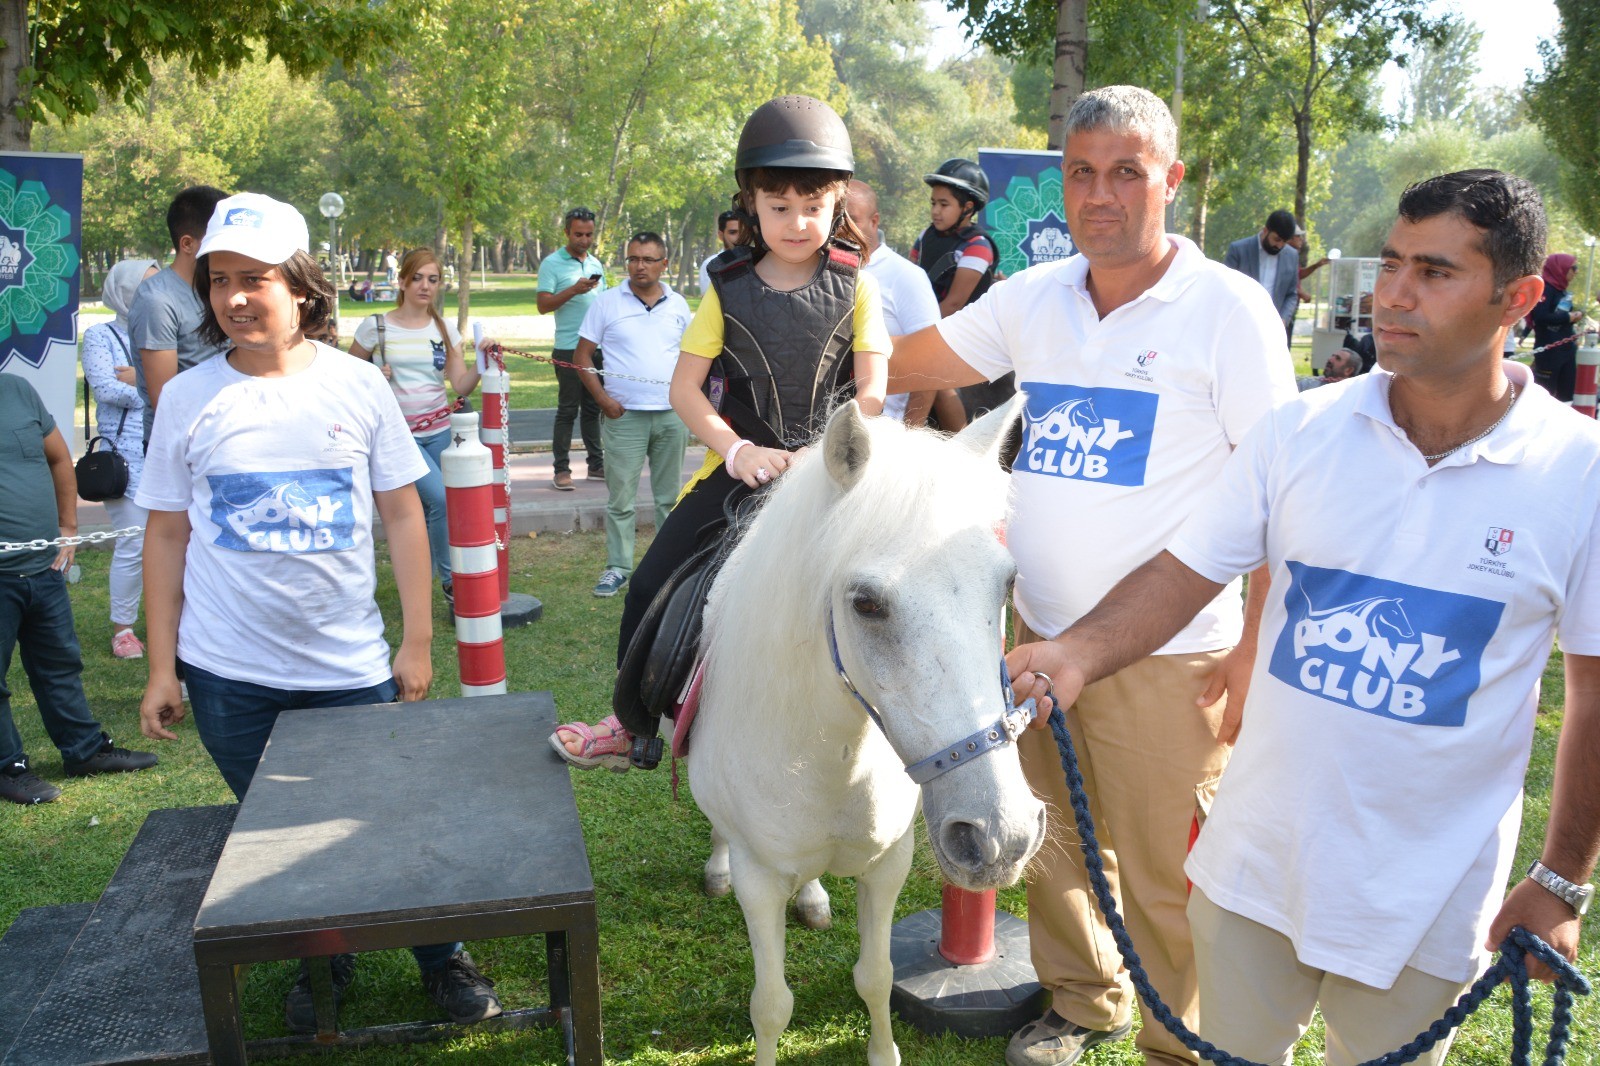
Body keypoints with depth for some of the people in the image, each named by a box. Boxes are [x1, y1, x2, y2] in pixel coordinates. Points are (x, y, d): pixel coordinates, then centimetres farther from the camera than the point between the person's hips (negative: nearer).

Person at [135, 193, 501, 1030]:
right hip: (229, 677, 1)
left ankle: (442, 961, 29)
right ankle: (322, 966, 37)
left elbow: (402, 517, 1)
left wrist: (417, 641, -1)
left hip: (352, 668, -1)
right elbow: (167, 537, 5)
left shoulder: (355, 385, -3)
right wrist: (161, 667, 3)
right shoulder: (188, 401, -1)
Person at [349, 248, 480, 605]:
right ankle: (451, 582, -3)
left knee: (427, 512, 6)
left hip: (439, 431, 4)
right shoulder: (376, 327, -3)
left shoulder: (445, 329, 6)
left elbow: (461, 386, 1)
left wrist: (482, 361, -15)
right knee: (442, 498, -19)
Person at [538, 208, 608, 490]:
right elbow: (543, 305, -10)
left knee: (594, 409, 11)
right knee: (567, 410, -4)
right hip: (569, 349, -6)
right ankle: (561, 470, -1)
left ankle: (597, 464, 17)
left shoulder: (596, 264, 16)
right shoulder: (552, 264, -3)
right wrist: (573, 290, -22)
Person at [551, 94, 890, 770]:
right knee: (652, 587, 1)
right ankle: (628, 720, 19)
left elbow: (871, 392, -4)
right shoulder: (729, 290, 0)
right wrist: (738, 451, -14)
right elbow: (684, 388, -1)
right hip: (739, 467, 1)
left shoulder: (856, 287, -1)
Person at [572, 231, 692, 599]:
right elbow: (582, 356, 1)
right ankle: (617, 567, 9)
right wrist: (603, 400, -8)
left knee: (670, 495, 11)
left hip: (672, 415, 3)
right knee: (620, 497, 0)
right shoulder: (607, 303, 0)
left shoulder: (678, 305, 8)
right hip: (624, 416, -3)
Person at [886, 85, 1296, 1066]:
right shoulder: (1034, 298, 5)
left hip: (1165, 654, -5)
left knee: (1162, 875, 5)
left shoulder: (1230, 308, -9)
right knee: (1052, 846, 19)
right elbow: (906, 366, 13)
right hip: (1039, 635, 5)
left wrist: (1257, 645, -13)